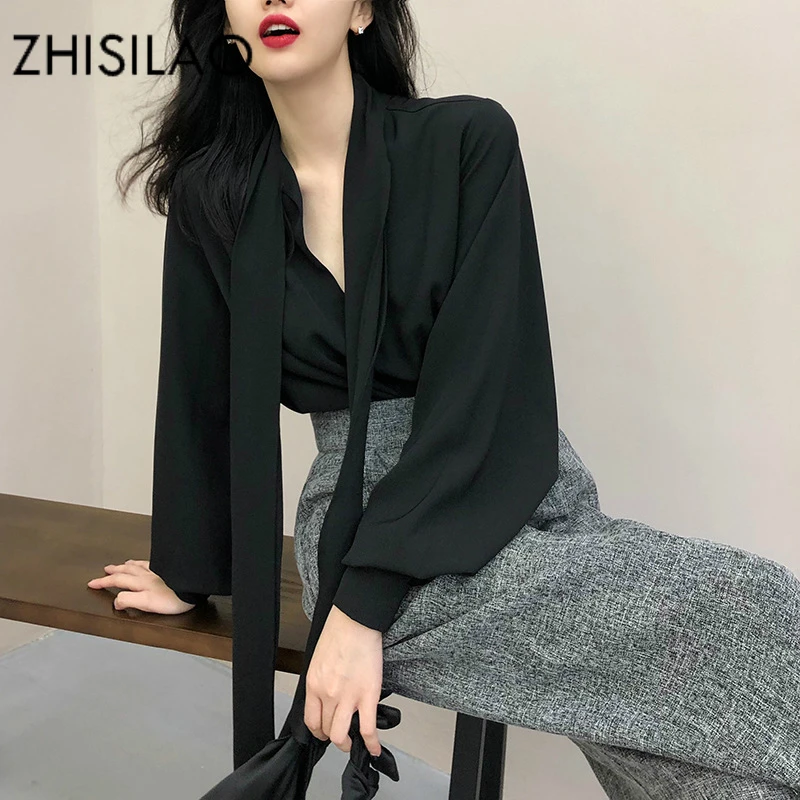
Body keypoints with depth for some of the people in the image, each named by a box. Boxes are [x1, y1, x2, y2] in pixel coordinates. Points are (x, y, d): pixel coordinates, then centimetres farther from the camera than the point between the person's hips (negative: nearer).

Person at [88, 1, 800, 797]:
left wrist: (363, 601, -20)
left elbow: (477, 380, -13)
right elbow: (201, 391, 11)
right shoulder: (213, 196, 2)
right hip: (360, 519, -1)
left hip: (521, 502, 1)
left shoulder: (468, 140, -5)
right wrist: (187, 570, 21)